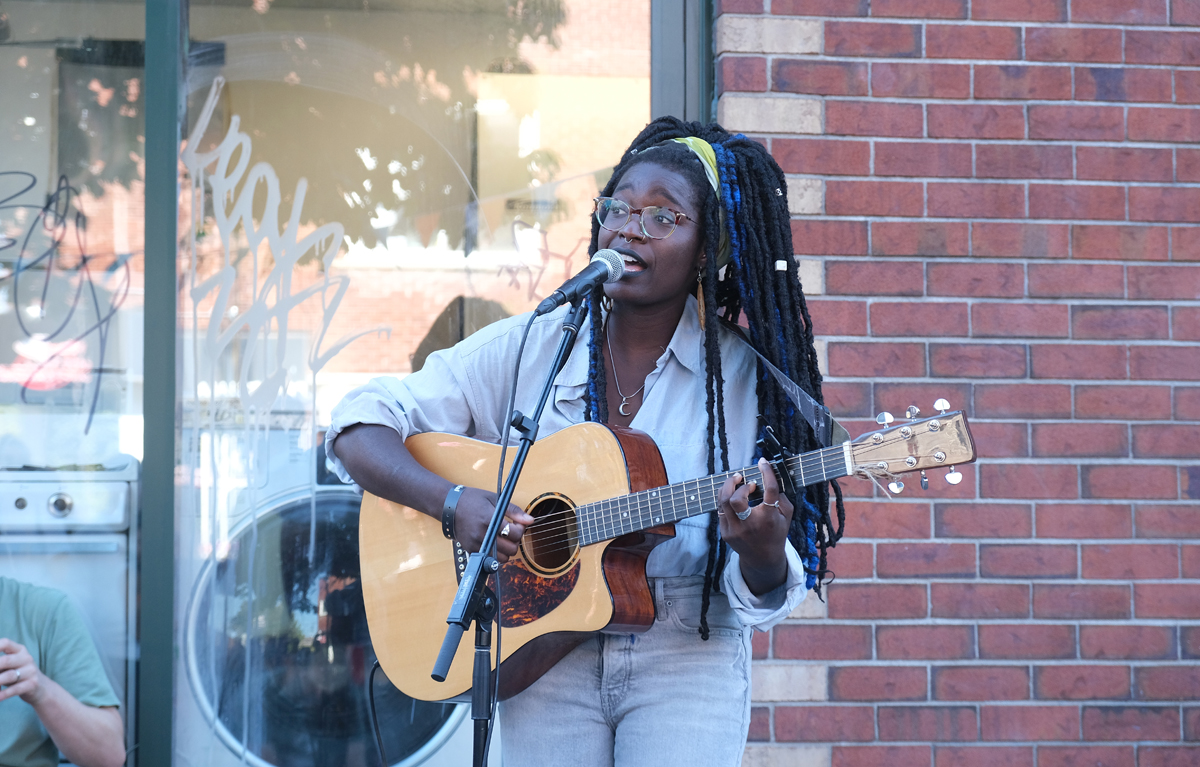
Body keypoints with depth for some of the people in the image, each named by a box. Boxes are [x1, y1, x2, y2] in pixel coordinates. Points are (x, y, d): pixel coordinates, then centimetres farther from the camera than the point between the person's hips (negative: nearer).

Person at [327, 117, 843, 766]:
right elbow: (359, 427, 0)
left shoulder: (748, 378, -1)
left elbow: (766, 596, -2)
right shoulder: (524, 348, 2)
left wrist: (760, 549, -26)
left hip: (687, 657, -1)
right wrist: (454, 503, -17)